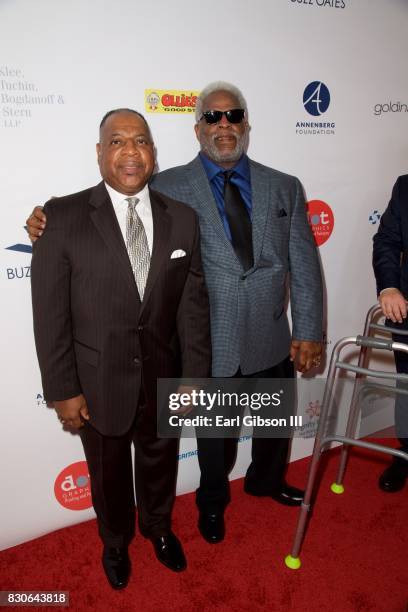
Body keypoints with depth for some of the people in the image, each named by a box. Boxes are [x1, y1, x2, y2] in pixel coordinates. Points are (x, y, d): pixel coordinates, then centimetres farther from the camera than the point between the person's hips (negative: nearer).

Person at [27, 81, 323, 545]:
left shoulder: (285, 188, 2)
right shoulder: (168, 187, -7)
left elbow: (303, 265, 1)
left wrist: (308, 331, -1)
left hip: (272, 343, 4)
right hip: (209, 346, -3)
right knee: (215, 432, 19)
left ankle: (266, 480, 59)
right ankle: (212, 501, 51)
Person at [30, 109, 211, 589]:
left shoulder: (182, 218, -5)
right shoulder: (63, 217, -14)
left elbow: (194, 305, -3)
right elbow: (50, 313, -12)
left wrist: (194, 377, -2)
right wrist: (62, 390, -11)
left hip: (163, 380, 2)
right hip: (99, 384, -2)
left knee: (160, 464, 26)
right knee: (109, 475, 23)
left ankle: (158, 528, 57)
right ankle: (115, 541, 54)